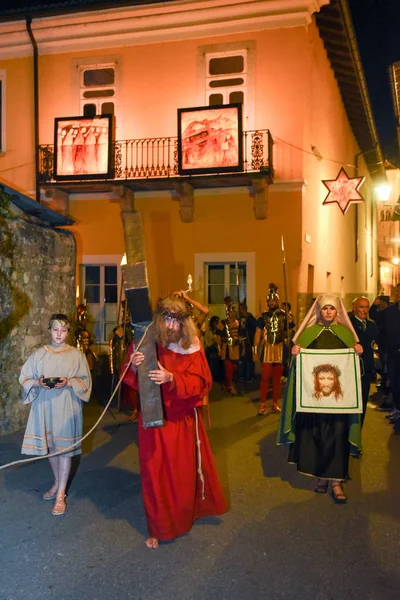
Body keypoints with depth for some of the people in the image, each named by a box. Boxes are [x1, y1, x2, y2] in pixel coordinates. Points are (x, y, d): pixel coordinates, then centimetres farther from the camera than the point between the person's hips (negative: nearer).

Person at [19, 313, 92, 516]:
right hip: (44, 405, 3)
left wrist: (68, 382, -19)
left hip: (67, 406, -3)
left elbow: (85, 381, -1)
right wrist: (39, 383, -15)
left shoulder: (76, 355, -1)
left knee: (65, 448, -1)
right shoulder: (39, 354, 4)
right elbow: (24, 378, 4)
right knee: (49, 446, 13)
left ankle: (61, 495, 7)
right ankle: (57, 483, 34)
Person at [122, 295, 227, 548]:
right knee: (156, 473, 5)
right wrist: (135, 366, -29)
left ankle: (185, 515, 43)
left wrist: (171, 378, -31)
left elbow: (200, 382, -14)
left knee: (186, 472, 15)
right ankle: (159, 529, 23)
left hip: (183, 420, 1)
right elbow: (132, 380, -5)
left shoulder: (192, 346, -7)